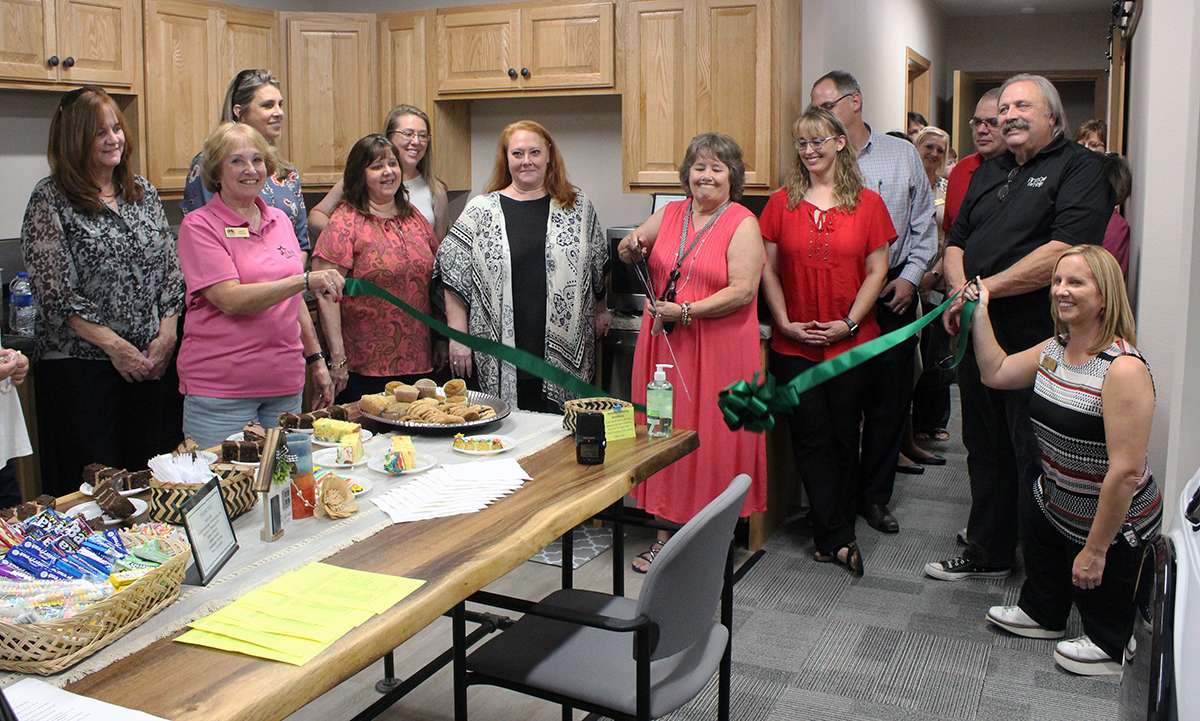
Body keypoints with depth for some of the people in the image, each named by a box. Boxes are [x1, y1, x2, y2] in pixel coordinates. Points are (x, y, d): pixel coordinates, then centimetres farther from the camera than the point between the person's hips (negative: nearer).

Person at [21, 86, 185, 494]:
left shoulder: (142, 192, 10)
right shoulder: (50, 200, -5)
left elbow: (171, 270, 9)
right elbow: (55, 291, -11)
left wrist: (166, 336, -3)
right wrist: (113, 345, -14)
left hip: (152, 362, 5)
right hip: (81, 365, -4)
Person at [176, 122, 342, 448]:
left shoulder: (280, 221, 11)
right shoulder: (199, 225, -6)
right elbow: (230, 299, -18)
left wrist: (316, 360, 15)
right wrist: (304, 280, -25)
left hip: (285, 384, 5)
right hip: (221, 387, -5)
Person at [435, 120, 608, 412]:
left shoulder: (578, 207, 7)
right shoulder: (481, 210, 2)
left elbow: (598, 265, 20)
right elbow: (454, 278, 2)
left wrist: (601, 310, 23)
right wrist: (458, 338, -3)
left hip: (566, 354, 1)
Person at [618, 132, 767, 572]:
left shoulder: (742, 224, -5)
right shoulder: (671, 214, 11)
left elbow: (742, 290, -15)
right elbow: (630, 251, 22)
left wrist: (685, 311, -20)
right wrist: (631, 248, -2)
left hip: (718, 350, -5)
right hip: (664, 345, 5)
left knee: (712, 437, 1)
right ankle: (669, 529, 19)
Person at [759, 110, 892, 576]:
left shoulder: (867, 203, 2)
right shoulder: (781, 203, 4)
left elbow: (876, 271, 1)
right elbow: (768, 268, 4)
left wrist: (849, 323, -9)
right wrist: (785, 323, -5)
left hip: (852, 341, 0)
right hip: (794, 343, 1)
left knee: (844, 437, 7)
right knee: (812, 440, 1)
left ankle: (830, 536, 21)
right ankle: (837, 538, 9)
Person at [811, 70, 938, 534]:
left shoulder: (903, 156, 7)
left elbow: (924, 225, 9)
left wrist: (910, 276, 0)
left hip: (894, 292, 2)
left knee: (890, 399, 7)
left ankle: (874, 496, 20)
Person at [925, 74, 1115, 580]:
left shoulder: (1079, 167, -7)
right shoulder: (988, 174, 18)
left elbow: (1066, 250, -20)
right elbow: (956, 242, 17)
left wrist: (984, 289, -18)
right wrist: (959, 292, -5)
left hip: (1038, 343, -7)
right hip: (977, 335, 7)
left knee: (1035, 461, 0)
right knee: (985, 451, 17)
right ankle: (988, 553, 32)